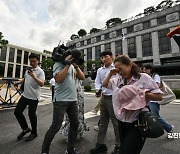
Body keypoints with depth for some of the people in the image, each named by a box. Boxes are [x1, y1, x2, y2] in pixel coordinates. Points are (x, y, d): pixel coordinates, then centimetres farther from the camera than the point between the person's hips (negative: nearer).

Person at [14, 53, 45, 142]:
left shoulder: (40, 71, -14)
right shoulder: (28, 69, 10)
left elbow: (41, 84, -26)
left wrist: (34, 76, -38)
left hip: (33, 97, -7)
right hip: (25, 95, 8)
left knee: (31, 115, 2)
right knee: (17, 112, 10)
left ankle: (34, 133, 25)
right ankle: (25, 129, 30)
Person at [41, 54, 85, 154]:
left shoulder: (72, 66, 14)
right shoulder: (58, 64, -4)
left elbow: (82, 77, 6)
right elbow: (58, 79, -22)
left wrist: (76, 65, -5)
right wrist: (67, 65, -19)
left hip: (73, 100, 7)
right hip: (61, 100, -7)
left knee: (75, 124, 12)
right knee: (55, 127, 0)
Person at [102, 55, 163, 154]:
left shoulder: (143, 77, -8)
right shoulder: (118, 80, 5)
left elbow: (159, 96, -6)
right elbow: (104, 85, 15)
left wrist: (140, 93, -17)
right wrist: (110, 74, 0)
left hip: (137, 123, -5)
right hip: (122, 122, 6)